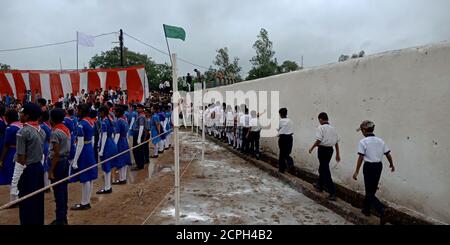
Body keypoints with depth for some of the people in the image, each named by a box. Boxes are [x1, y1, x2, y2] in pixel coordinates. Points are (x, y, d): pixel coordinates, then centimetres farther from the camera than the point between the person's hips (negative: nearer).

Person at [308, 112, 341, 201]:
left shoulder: (321, 128, -10)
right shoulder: (333, 128, 10)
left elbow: (318, 140, -19)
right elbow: (336, 142, 12)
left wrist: (312, 148, -5)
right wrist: (337, 154, 17)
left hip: (323, 149, -7)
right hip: (330, 149, 7)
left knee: (325, 171, -4)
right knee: (322, 168, 24)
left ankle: (332, 193, -8)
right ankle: (319, 185, 40)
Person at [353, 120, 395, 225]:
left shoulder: (363, 142, -12)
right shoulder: (380, 141, 5)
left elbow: (361, 158, -17)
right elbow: (388, 154, 9)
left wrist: (357, 171, -13)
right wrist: (392, 165, 26)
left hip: (369, 167, -6)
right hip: (379, 166, 7)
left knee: (370, 193, 0)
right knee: (372, 190, 20)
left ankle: (383, 213, -15)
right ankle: (366, 209, 34)